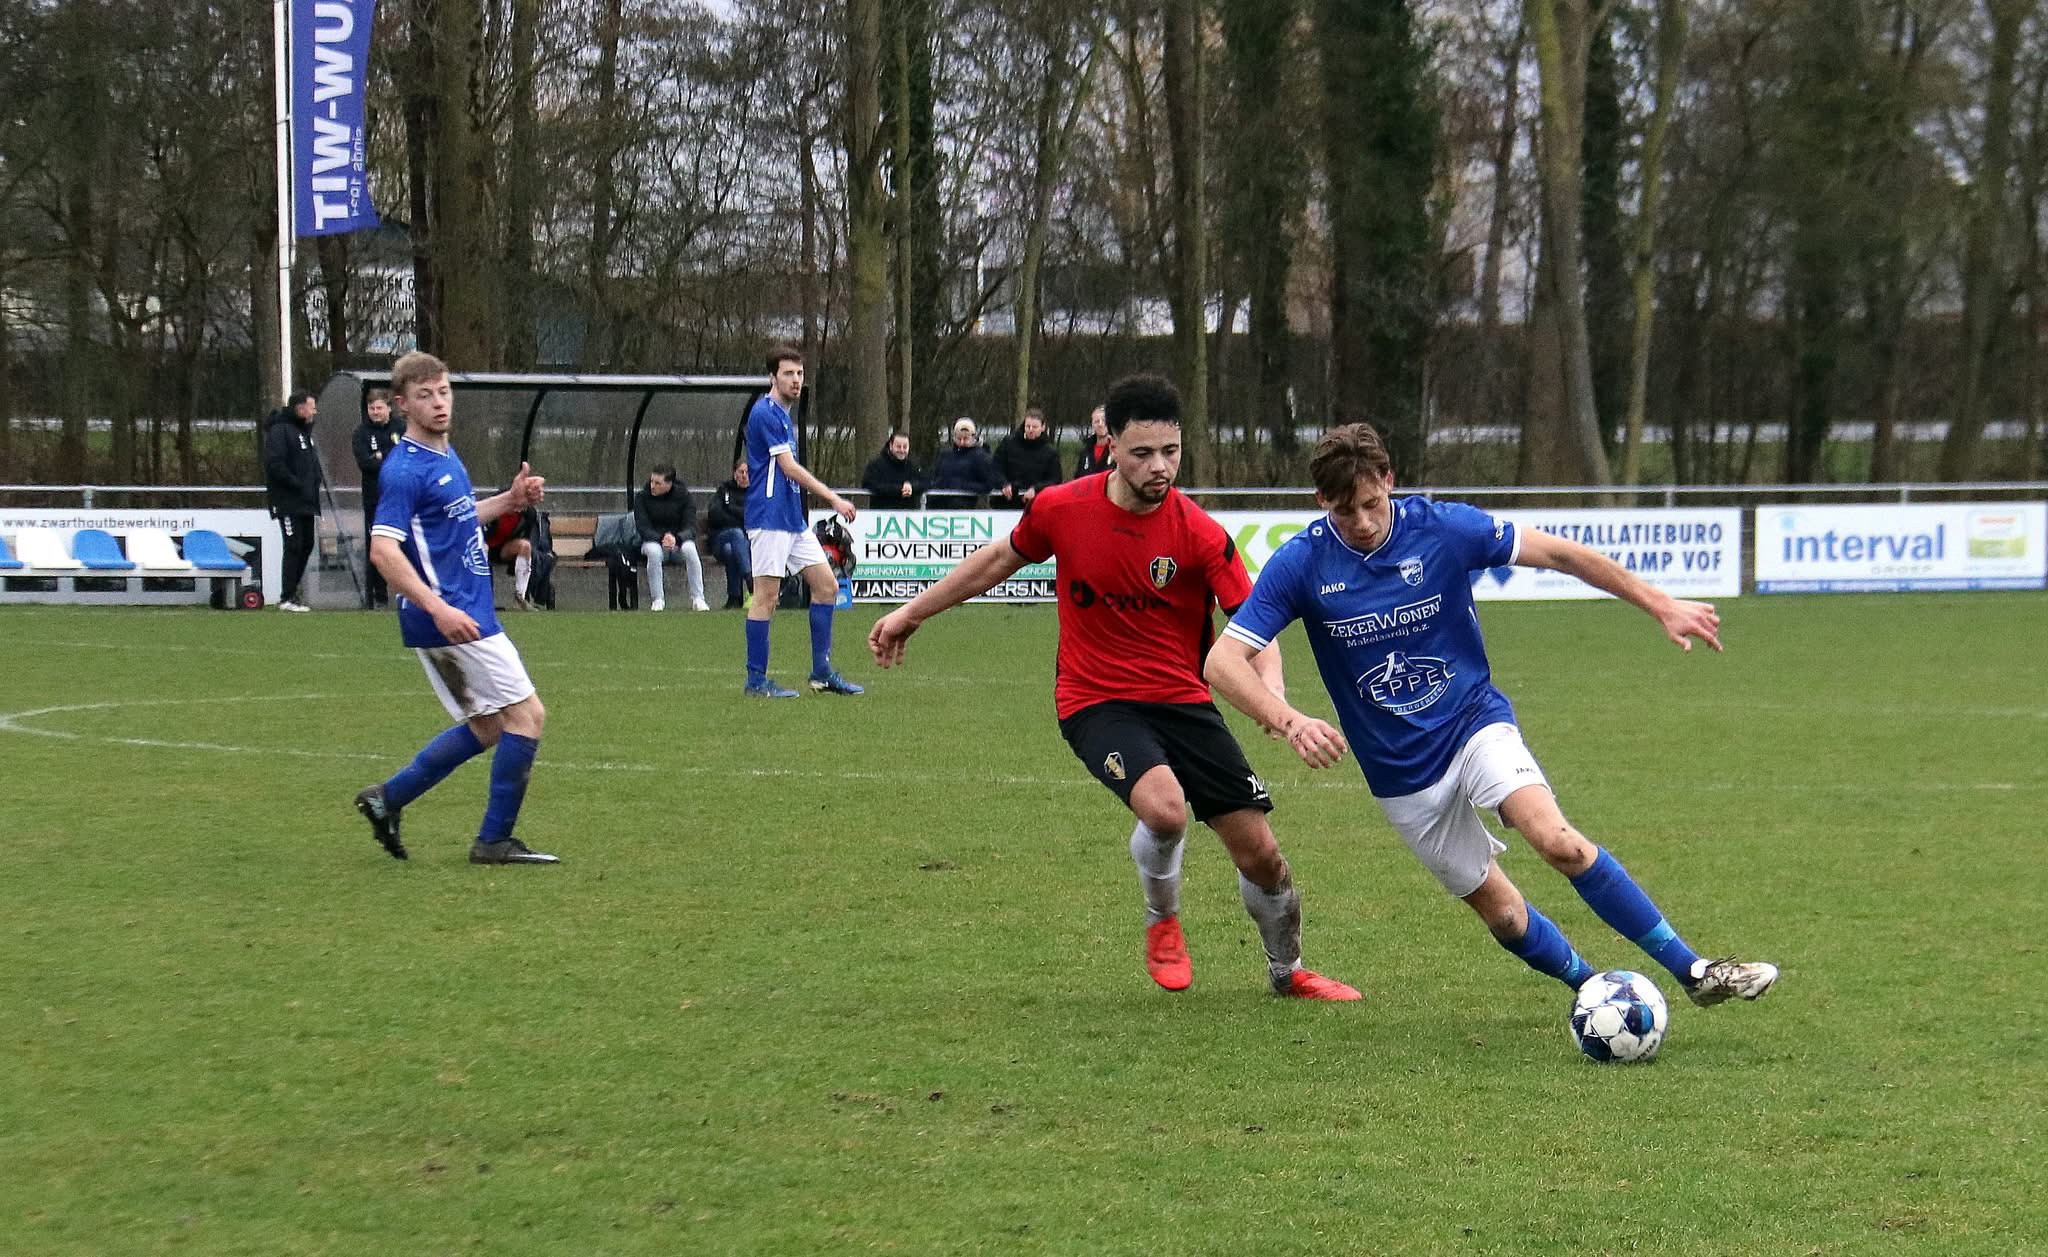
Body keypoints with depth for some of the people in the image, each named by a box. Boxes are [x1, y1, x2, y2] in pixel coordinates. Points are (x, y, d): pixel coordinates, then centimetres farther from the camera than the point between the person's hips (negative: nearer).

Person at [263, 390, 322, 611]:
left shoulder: (305, 430, 19)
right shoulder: (279, 430, -11)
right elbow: (274, 464, -20)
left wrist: (314, 483, 7)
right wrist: (297, 485, -19)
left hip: (306, 502, 9)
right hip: (288, 502, -9)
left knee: (306, 545, 10)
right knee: (294, 546, -9)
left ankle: (291, 592, 19)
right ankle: (287, 598, -4)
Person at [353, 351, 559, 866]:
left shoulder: (447, 456, 13)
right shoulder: (405, 470, -16)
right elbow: (384, 550, -25)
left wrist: (510, 501, 13)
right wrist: (438, 608, -33)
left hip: (464, 616, 10)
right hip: (452, 619, -10)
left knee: (486, 728, 16)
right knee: (527, 714, -5)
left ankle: (388, 798, 19)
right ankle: (495, 840, 0)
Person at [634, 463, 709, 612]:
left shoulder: (684, 496, -3)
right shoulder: (642, 497, -3)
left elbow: (691, 527, -11)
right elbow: (643, 528, -11)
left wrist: (676, 538, -33)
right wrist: (661, 538, -30)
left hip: (679, 541, 0)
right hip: (653, 541, 0)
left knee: (689, 548, -35)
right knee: (653, 551, -37)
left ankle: (698, 599, -28)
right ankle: (657, 600, -27)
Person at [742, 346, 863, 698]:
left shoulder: (784, 416, 18)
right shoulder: (765, 413, -12)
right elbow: (790, 467, -16)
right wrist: (834, 499, -17)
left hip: (794, 520, 10)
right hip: (769, 520, -10)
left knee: (826, 586, 6)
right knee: (767, 596, -7)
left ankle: (822, 671, 11)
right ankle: (756, 679, -2)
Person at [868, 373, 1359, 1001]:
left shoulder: (1200, 534, -13)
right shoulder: (1060, 509, -9)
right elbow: (1001, 557, 11)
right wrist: (912, 613, 19)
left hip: (1184, 701, 1)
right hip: (1097, 702, -1)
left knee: (1260, 852, 0)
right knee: (1165, 807, -31)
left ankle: (1287, 971, 30)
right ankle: (1162, 923, 2)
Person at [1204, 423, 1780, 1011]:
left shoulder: (1443, 527, -12)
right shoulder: (1302, 563, -12)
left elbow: (1559, 554, -2)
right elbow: (1224, 661, -16)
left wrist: (1660, 605, -3)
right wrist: (1289, 722, -33)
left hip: (1475, 723, -1)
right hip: (1401, 774, 1)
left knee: (1559, 841, -25)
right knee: (1502, 913, 0)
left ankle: (1693, 970, -22)